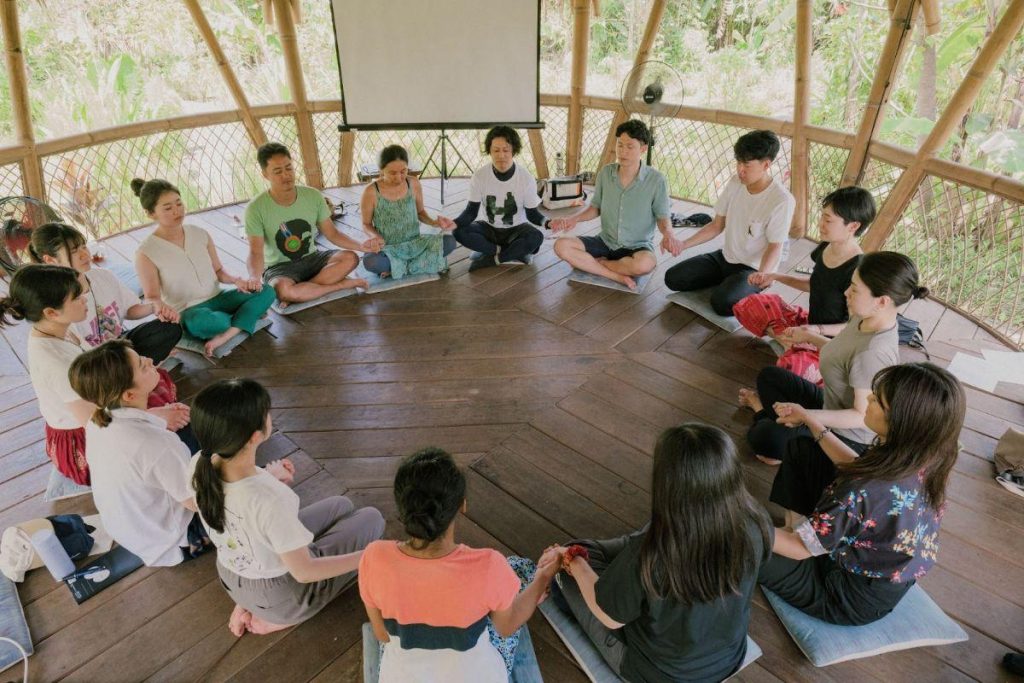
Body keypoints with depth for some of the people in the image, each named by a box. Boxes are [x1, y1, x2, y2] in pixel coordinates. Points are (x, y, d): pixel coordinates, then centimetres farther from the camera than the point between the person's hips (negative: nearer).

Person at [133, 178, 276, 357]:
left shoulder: (200, 234, 5)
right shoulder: (146, 253, -9)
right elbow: (151, 297, -10)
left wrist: (238, 281, -11)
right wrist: (161, 307, -35)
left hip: (217, 298, 5)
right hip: (187, 312, -5)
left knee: (266, 291, -17)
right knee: (199, 322, -42)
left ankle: (224, 337, -31)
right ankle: (247, 315, -9)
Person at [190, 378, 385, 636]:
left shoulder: (199, 465, -21)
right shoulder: (271, 501, -40)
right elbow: (303, 572, -26)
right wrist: (367, 557, -16)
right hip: (281, 595, -6)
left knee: (340, 505, 22)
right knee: (371, 518, 11)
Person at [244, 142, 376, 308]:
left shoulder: (313, 196, -7)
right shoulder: (256, 209, -17)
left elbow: (332, 234, -2)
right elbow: (256, 252, -21)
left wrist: (361, 246, -19)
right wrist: (254, 281, -42)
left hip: (311, 259, 4)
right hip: (279, 267, -3)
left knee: (350, 258, -24)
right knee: (284, 290, -39)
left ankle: (299, 293, -22)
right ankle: (342, 284, -18)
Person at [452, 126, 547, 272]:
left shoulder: (526, 178, -16)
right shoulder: (480, 175, -14)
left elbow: (532, 213, -10)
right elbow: (471, 211, -11)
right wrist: (454, 223, -32)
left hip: (516, 229, -1)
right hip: (488, 228, 1)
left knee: (536, 237, -33)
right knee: (459, 232, -27)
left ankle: (492, 258, -16)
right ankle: (515, 253, -19)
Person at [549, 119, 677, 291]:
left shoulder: (656, 180, -12)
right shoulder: (605, 173, -2)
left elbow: (663, 217, -5)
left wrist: (668, 234, -28)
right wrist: (574, 219, -9)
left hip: (637, 246, -3)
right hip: (605, 241, 3)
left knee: (646, 264, -39)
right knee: (562, 246, -19)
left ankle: (596, 262, -11)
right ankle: (617, 276, -23)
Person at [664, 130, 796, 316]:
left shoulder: (782, 201, -23)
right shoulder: (735, 183, -4)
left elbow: (774, 248, -18)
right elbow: (717, 225, 3)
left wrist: (761, 275, -39)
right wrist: (683, 244, -10)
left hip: (754, 269, -6)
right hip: (724, 257, 7)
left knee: (722, 302, -33)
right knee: (673, 278, -5)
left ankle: (750, 290, 0)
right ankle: (726, 282, 9)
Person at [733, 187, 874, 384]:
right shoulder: (825, 248, -4)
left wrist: (816, 330, -33)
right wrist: (775, 277, 8)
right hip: (811, 324, 8)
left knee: (789, 368, -39)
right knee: (748, 306, 3)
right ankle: (794, 345, -6)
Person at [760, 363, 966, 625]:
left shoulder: (867, 492, -40)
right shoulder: (925, 462, -17)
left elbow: (800, 548, -28)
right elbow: (858, 468, 4)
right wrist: (813, 422, 7)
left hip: (851, 601, -7)